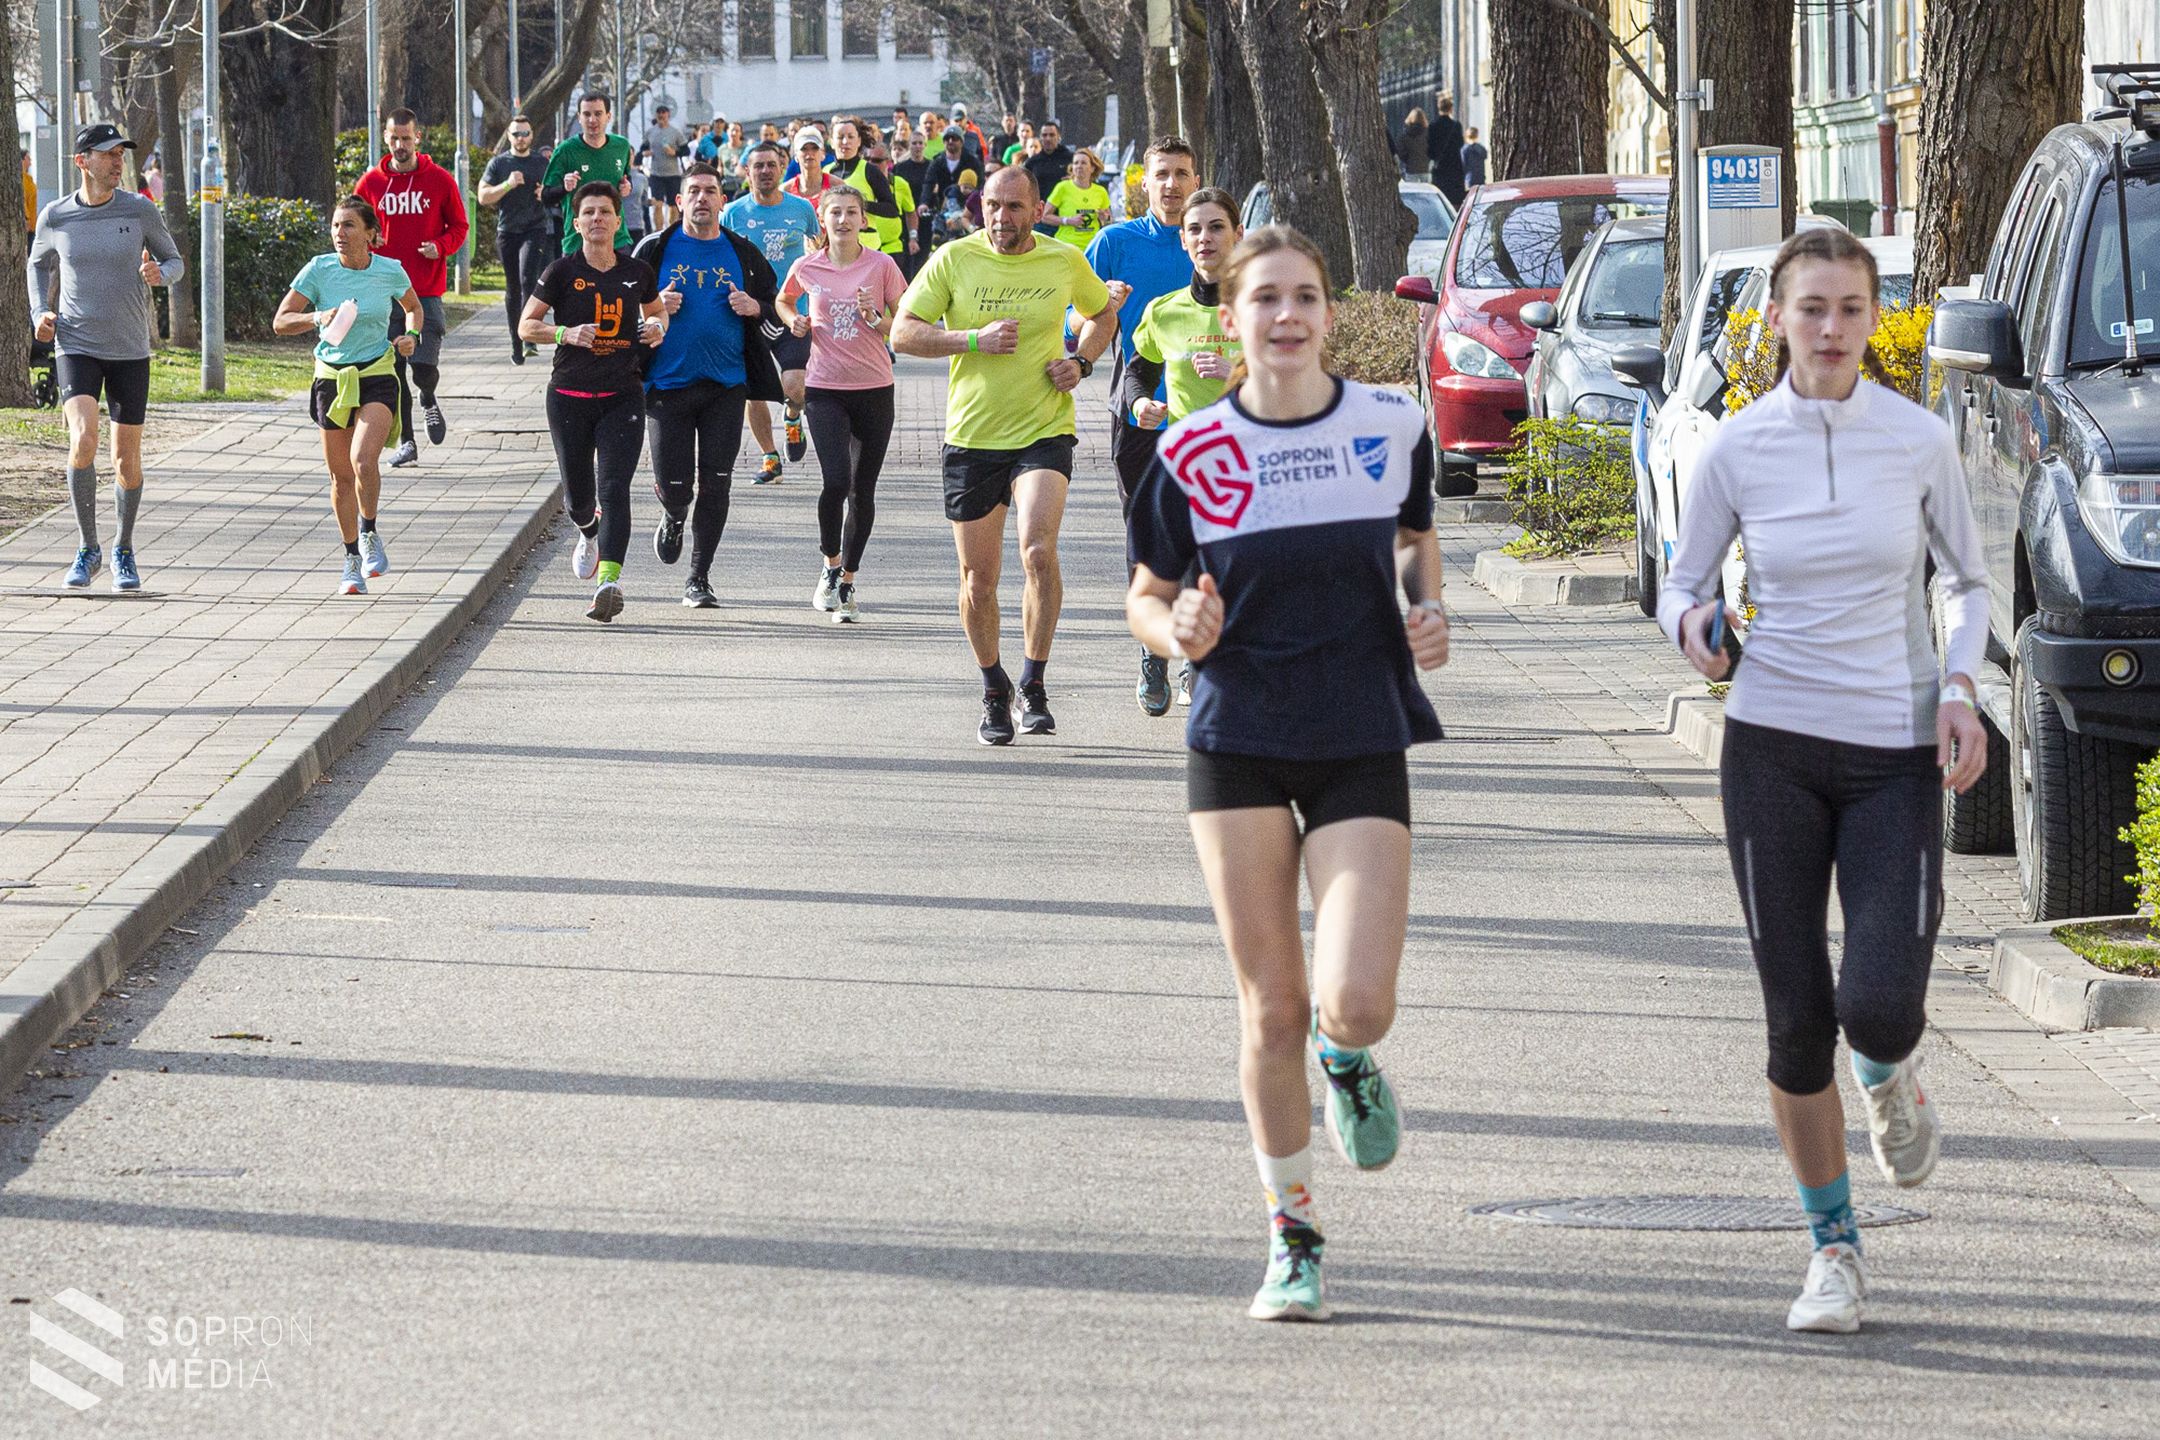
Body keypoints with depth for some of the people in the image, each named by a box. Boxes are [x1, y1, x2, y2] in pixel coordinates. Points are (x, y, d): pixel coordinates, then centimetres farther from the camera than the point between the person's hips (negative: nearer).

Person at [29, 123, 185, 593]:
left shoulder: (140, 211, -3)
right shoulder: (55, 218, -2)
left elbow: (175, 262, 9)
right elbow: (40, 263, 18)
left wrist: (160, 273, -15)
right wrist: (40, 313, 2)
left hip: (130, 351, 1)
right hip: (75, 347, -1)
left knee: (127, 457, 6)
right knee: (83, 441, -21)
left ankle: (124, 551, 27)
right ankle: (87, 550, -7)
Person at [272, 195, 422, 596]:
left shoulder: (390, 271, -5)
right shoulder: (319, 270, -7)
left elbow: (413, 307, 17)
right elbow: (280, 321, -5)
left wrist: (412, 334, -4)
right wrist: (318, 317, -23)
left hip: (377, 377, -2)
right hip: (331, 378, 2)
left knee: (363, 460, -23)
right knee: (341, 475, 7)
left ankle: (370, 535, 1)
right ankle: (353, 560, 22)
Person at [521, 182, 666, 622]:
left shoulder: (637, 272, 3)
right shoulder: (563, 271, -3)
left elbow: (656, 310, 23)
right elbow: (526, 324, 1)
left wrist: (658, 327, -1)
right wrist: (566, 333, -16)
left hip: (622, 396, 0)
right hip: (570, 398, 0)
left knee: (614, 488, -16)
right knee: (578, 495, 9)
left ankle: (609, 580, -25)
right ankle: (589, 535, 46)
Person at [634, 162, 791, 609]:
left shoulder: (743, 253, 8)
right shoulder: (655, 250, 3)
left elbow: (776, 312, 15)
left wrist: (756, 308, -7)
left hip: (726, 386, 1)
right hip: (668, 383, -1)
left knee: (715, 483, -3)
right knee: (674, 484, -4)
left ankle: (699, 579, 7)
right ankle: (673, 518, 34)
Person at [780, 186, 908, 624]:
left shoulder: (882, 266, -2)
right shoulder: (806, 268, 1)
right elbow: (783, 301, 23)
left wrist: (875, 317, -16)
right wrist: (795, 323, 2)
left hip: (874, 389, 0)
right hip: (825, 389, 0)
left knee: (862, 491, 4)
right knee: (836, 480, -17)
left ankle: (847, 582, 18)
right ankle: (830, 564, 7)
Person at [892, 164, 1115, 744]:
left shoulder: (1064, 262, 1)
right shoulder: (954, 260, -3)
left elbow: (1102, 313, 21)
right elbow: (903, 333, -5)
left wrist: (1081, 364, 2)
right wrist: (976, 338, -17)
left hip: (1044, 432, -1)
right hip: (971, 436, 1)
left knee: (1038, 550, -23)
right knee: (978, 579, 6)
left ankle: (1034, 686, -10)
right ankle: (994, 692, 28)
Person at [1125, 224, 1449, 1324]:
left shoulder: (1392, 426, 0)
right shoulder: (1193, 452, -3)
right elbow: (1146, 600, 6)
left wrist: (1428, 613, 1)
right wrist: (1181, 632, -17)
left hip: (1363, 746, 0)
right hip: (1238, 745, 0)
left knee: (1356, 1006, -14)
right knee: (1271, 1008, 2)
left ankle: (1347, 1061, 26)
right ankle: (1291, 1237, 19)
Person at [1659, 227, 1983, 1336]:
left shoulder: (1918, 442, -3)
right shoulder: (1737, 449, -2)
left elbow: (1969, 580, 10)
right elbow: (1683, 582, 8)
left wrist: (1959, 685, -6)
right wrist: (1694, 627, -15)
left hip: (1898, 753, -1)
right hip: (1773, 746, 1)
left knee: (1880, 1004, -15)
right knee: (1796, 1021, 1)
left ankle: (1890, 1076, 23)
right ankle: (1833, 1246, 18)